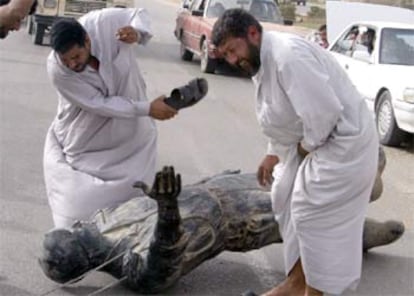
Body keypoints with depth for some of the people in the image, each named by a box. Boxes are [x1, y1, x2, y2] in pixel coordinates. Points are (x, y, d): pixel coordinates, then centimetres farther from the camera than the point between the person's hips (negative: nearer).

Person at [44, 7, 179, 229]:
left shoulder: (105, 22, -25)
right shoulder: (57, 69, -29)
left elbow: (139, 13, -3)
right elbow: (99, 104, -26)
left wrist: (137, 33, -27)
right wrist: (148, 109, -30)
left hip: (131, 136, 2)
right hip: (84, 144, -2)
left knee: (134, 197, 13)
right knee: (78, 206, 0)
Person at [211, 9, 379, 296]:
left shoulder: (289, 56, -28)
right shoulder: (261, 61, 6)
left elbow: (323, 111, -31)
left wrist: (308, 146, -15)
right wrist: (275, 153, 17)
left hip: (343, 140, -10)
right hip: (309, 141, 10)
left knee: (313, 214, -5)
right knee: (287, 200, 15)